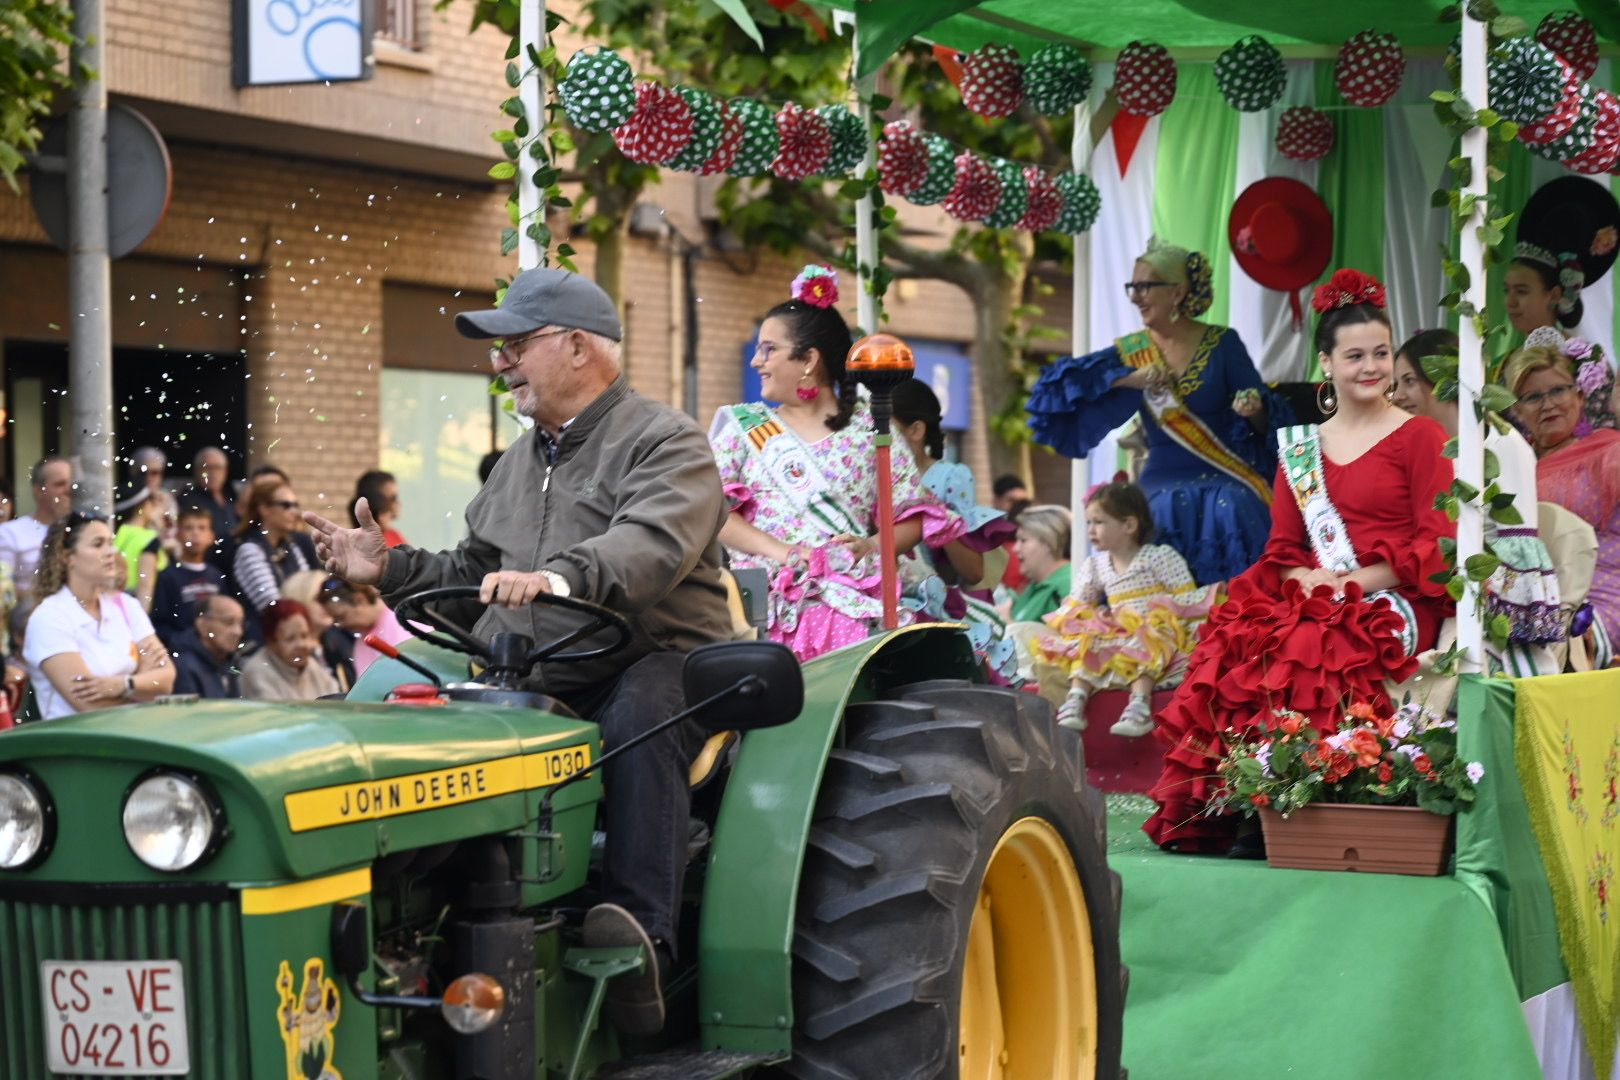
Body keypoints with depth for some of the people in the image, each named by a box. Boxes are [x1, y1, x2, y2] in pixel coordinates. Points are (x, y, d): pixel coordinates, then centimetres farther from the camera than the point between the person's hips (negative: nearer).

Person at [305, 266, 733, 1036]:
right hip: (535, 680, 7)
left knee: (638, 721, -39)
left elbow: (651, 545, -24)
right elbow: (473, 573, 29)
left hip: (652, 663, -6)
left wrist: (560, 578, -43)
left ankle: (642, 936, -48)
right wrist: (389, 570, 11)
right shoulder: (519, 462, 23)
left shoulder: (665, 443, -3)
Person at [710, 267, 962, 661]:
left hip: (849, 598, 0)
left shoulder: (871, 429, 13)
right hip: (765, 599, 0)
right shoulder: (745, 427, 16)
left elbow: (913, 518, 13)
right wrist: (777, 550, -10)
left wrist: (872, 546, -7)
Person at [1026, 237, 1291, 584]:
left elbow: (1267, 423, 1)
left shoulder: (1222, 343, 0)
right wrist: (1128, 378, -15)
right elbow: (1056, 384, -6)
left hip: (1222, 489, -2)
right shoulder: (1130, 352, 6)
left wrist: (1255, 411, -24)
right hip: (1162, 489, 2)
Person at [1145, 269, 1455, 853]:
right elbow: (1281, 548, 15)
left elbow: (1436, 543, -3)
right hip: (1313, 598, 4)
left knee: (1309, 655, -34)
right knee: (1235, 647, -26)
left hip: (1395, 603, -4)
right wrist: (1305, 580, -7)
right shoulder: (1301, 446, 19)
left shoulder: (1419, 437, 4)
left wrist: (1355, 582, -13)